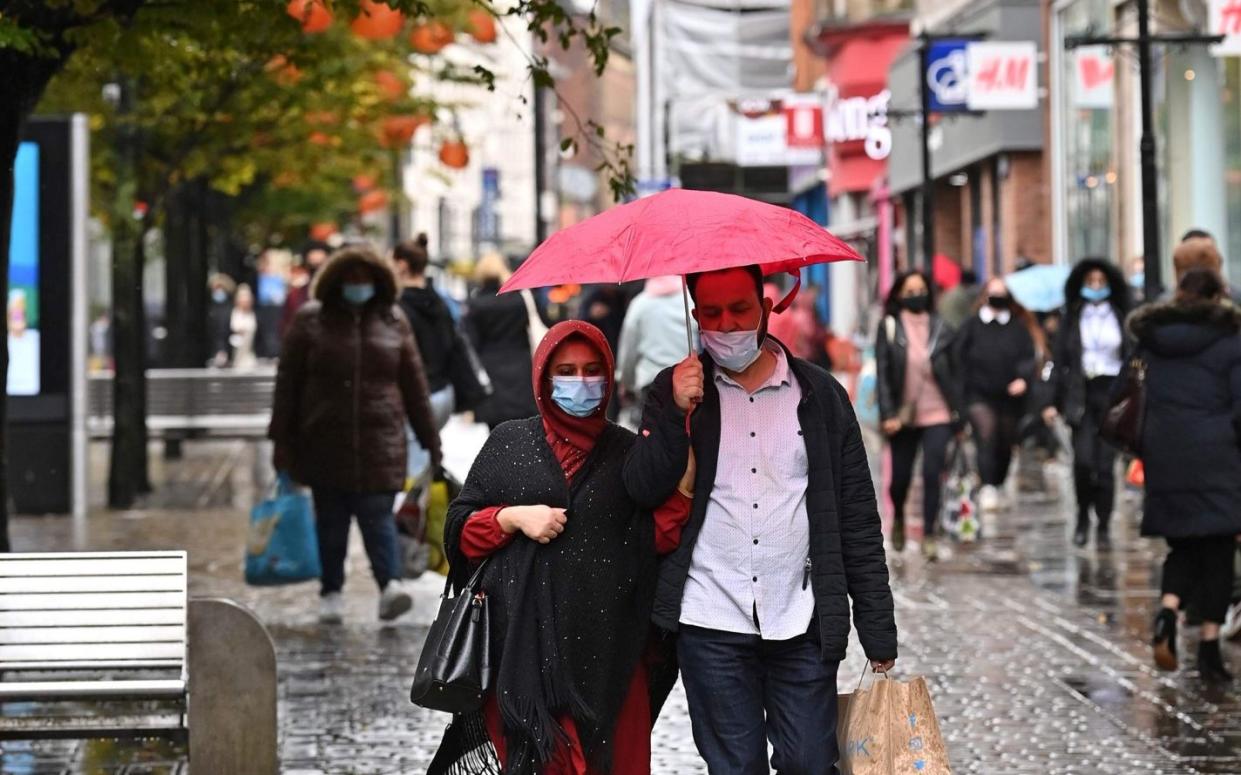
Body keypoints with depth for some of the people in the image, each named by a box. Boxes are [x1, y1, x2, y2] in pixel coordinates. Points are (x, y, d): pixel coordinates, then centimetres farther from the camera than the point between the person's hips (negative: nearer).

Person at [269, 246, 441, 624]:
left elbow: (414, 383, 10)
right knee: (331, 520, 6)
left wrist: (430, 439, 9)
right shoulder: (310, 320, 3)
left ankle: (390, 584, -23)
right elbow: (288, 381, 4)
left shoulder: (392, 321, 8)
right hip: (325, 441, 0)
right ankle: (331, 593, 15)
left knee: (378, 514, -11)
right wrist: (282, 440, 0)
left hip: (379, 440, 0)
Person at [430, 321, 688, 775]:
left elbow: (660, 536, 0)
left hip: (606, 650, 0)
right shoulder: (509, 443, 10)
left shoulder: (627, 452, 11)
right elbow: (460, 529, 10)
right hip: (522, 644, 0)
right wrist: (514, 517, -8)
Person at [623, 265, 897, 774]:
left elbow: (858, 519, 6)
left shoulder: (820, 395, 5)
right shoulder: (677, 391, 6)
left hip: (800, 628, 0)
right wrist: (678, 413, -17)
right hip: (711, 624, 0)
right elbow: (642, 492, -4)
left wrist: (878, 632, 3)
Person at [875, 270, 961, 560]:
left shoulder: (940, 328, 2)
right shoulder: (889, 328, -2)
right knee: (901, 475, 10)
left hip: (936, 413, 0)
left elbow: (953, 370, 7)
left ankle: (929, 535, -4)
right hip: (903, 415, 0)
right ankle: (898, 519, 40)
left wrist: (958, 410, 3)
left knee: (933, 473, -11)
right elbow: (882, 373, -5)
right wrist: (888, 414, -12)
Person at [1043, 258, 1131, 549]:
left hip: (1112, 394, 0)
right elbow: (1059, 361, 7)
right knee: (1083, 460, -12)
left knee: (1105, 463, -4)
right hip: (1081, 394, 0)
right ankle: (1083, 516, 11)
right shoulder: (1073, 320, 7)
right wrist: (1055, 402, 1)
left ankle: (1103, 526, 7)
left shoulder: (1121, 319, 6)